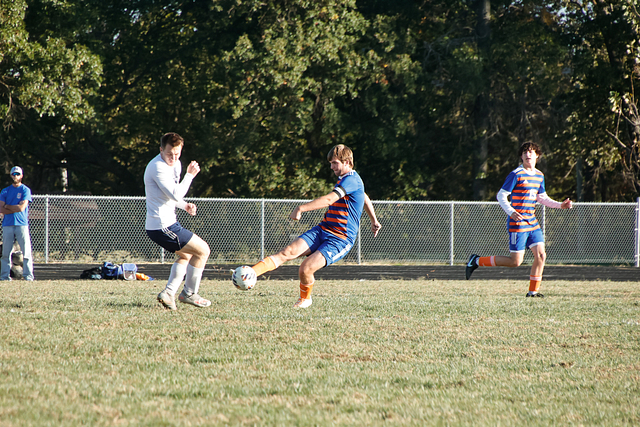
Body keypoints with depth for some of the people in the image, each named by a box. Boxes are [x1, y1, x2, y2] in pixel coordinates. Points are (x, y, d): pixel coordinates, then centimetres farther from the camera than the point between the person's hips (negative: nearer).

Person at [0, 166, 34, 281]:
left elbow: (21, 207, -9)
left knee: (26, 250, -8)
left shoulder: (25, 190, 4)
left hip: (22, 224, -3)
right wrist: (15, 209, -6)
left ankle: (28, 275, -6)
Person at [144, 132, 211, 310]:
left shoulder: (175, 165, 12)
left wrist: (185, 205, 7)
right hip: (162, 227, -10)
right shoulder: (158, 167, -19)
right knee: (203, 250, -1)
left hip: (168, 223, 10)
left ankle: (169, 292, 16)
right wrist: (190, 175, -18)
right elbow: (175, 195, -26)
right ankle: (189, 294, 9)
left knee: (186, 254, 26)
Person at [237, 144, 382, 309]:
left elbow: (329, 199, -26)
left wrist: (301, 209, -30)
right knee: (289, 251, -15)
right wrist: (374, 221, 50)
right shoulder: (345, 179, 19)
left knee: (306, 268, -22)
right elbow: (366, 199, 36)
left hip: (340, 239, -9)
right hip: (322, 229, 9)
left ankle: (305, 299, 10)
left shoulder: (351, 180, -14)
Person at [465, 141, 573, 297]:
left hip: (532, 222, 7)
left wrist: (560, 205, 13)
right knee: (516, 261, -7)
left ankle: (533, 291, 6)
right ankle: (477, 261, 7)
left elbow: (542, 197, 25)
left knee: (540, 255, -4)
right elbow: (501, 196, -10)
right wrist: (511, 212, -25)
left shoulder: (539, 176, 12)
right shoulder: (516, 174, -11)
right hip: (517, 224, -7)